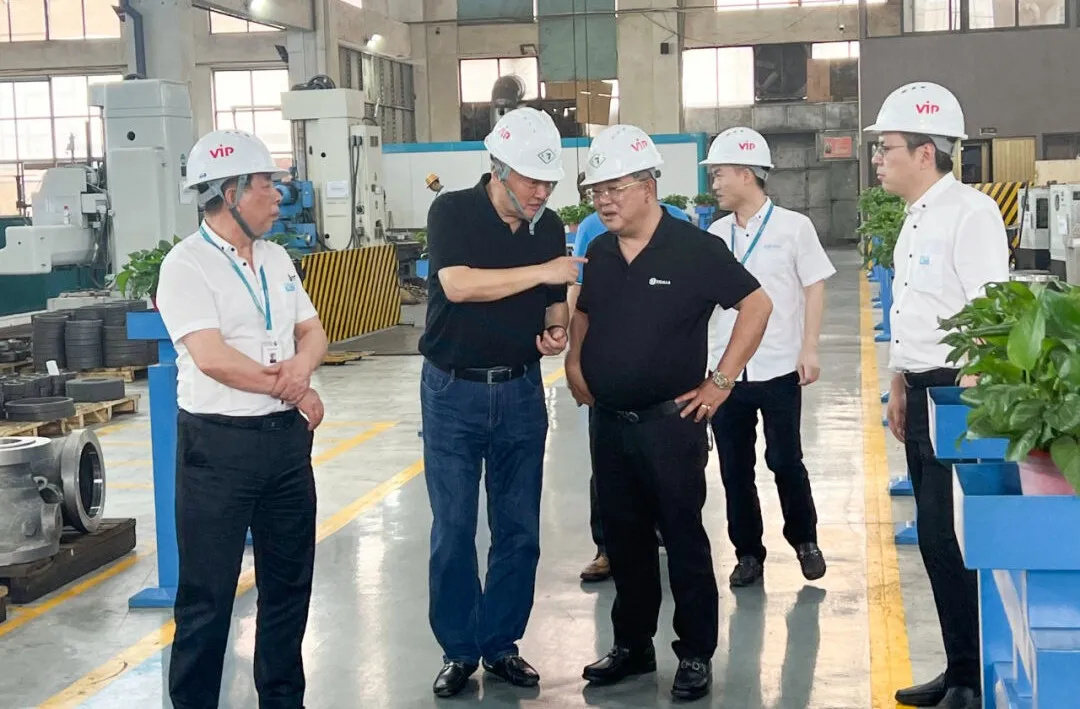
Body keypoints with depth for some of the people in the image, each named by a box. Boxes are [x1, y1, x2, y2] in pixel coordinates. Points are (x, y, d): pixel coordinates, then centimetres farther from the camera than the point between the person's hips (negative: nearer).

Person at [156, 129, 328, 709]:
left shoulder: (276, 259, 11)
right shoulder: (187, 265, -12)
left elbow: (312, 330, 13)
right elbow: (212, 358, -21)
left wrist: (303, 364, -12)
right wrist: (292, 391, -11)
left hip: (286, 438, 7)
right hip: (219, 444, -7)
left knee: (289, 581, 15)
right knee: (207, 593, 1)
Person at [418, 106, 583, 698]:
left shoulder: (549, 226, 4)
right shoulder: (453, 211, -9)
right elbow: (458, 284, -25)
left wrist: (558, 329, -8)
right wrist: (541, 271, -25)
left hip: (521, 391, 4)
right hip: (454, 391, -3)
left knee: (518, 531, 7)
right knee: (453, 532, 3)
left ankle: (501, 644, 21)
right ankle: (458, 649, 16)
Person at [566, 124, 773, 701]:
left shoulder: (694, 248, -12)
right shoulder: (598, 253, 6)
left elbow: (756, 305, -9)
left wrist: (721, 381, -10)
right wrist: (575, 363, 10)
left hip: (671, 420, -6)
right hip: (608, 421, 6)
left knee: (683, 539, 3)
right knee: (623, 538, 14)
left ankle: (696, 654, 15)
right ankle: (632, 645, 28)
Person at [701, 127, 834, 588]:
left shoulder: (792, 227, -3)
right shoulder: (715, 234, 8)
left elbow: (814, 289, -2)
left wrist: (809, 351, -9)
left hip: (778, 369, -4)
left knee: (784, 461, 3)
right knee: (734, 467, 7)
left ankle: (804, 539, 26)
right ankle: (748, 552, 20)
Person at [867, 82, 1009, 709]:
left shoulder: (971, 212, -14)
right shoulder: (917, 219, 15)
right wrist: (901, 386, 22)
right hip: (923, 393, 9)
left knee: (950, 538, -6)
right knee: (938, 539, 13)